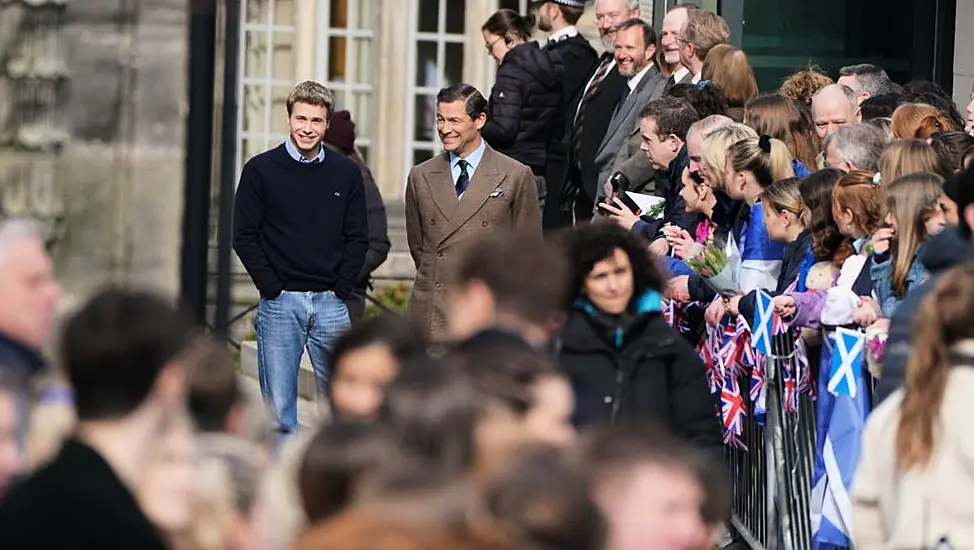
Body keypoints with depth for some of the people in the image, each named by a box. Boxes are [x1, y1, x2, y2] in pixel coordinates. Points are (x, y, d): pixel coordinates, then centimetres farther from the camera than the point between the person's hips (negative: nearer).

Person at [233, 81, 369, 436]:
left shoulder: (346, 173, 8)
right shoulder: (261, 170, 2)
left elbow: (358, 238, 9)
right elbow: (244, 237, 1)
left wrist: (341, 288, -1)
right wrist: (271, 288, -6)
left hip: (330, 303, 2)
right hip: (280, 302, -2)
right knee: (278, 407, 0)